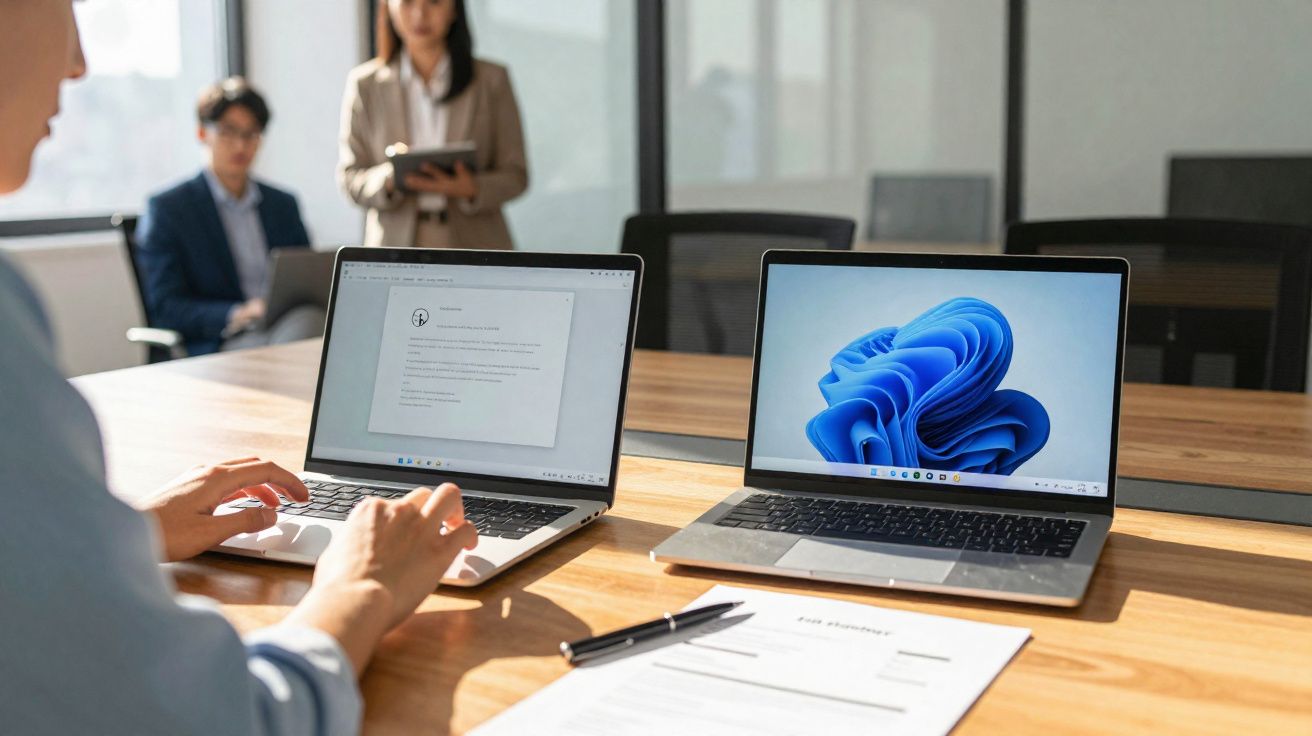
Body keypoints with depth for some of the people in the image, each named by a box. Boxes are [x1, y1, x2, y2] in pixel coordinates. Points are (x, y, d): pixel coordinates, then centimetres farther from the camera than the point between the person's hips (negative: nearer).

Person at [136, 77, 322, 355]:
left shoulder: (283, 205, 23)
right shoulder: (165, 209, 8)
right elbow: (164, 309, 0)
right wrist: (236, 315, -18)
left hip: (289, 324, 5)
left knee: (309, 319, -34)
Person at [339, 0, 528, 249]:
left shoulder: (492, 80, 4)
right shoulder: (365, 84, 5)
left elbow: (515, 175, 2)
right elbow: (350, 178, 4)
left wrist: (472, 189, -18)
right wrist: (390, 180, -18)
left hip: (474, 247, 0)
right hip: (395, 243, 0)